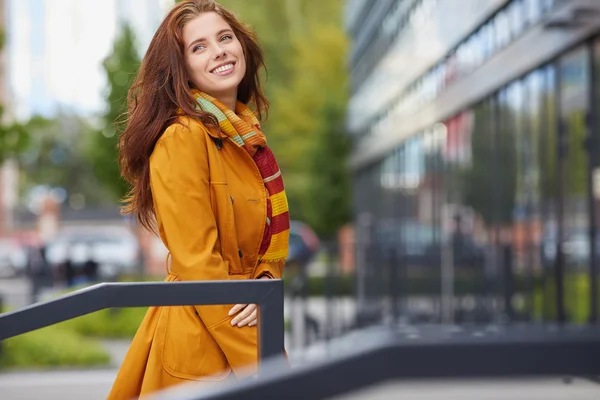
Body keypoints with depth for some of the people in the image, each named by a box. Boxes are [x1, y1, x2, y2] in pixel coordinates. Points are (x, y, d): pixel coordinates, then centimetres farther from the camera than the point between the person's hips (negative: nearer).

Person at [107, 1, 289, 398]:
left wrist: (265, 283, -10)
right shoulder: (181, 139, -17)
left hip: (250, 323, 8)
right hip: (198, 338, -8)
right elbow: (198, 265, -20)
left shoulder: (248, 133, 8)